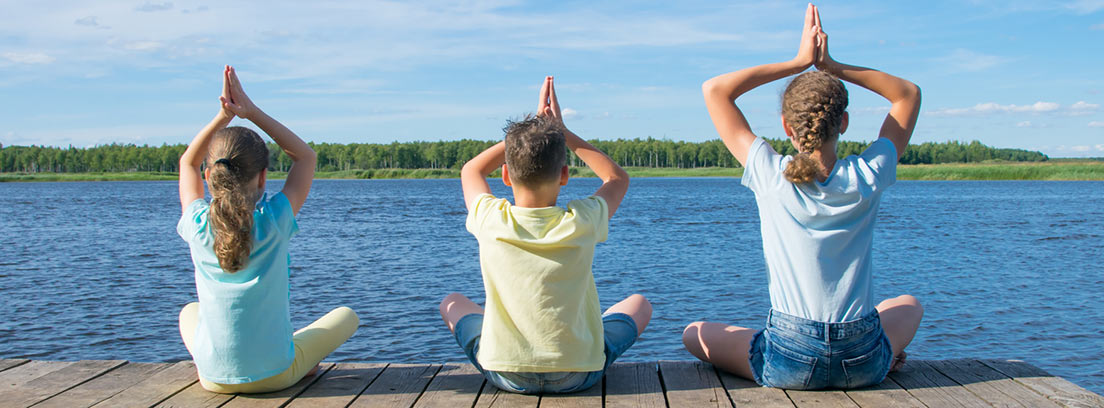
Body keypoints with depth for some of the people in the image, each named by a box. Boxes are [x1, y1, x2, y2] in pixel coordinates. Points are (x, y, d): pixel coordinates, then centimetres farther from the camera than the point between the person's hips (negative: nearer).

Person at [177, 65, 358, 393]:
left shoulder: (198, 227, -12)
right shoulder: (274, 221, -19)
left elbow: (188, 163, 9)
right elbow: (306, 156, -2)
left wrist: (224, 115, -1)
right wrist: (251, 112, -4)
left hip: (214, 377, 2)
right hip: (275, 375, -2)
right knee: (346, 316, 21)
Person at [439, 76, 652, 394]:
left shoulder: (491, 221, -14)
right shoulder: (581, 223, -15)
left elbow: (471, 171, 11)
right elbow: (618, 178, 9)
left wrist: (526, 133, 10)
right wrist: (560, 132, 8)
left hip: (505, 375, 1)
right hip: (579, 375, 0)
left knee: (452, 303, 28)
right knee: (639, 305, 26)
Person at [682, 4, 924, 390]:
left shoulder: (772, 177, -11)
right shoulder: (867, 177, -7)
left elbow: (714, 89, -2)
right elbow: (909, 93, 11)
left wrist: (799, 62, 0)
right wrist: (831, 66, 1)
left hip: (789, 365, -3)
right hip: (864, 364, 3)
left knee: (695, 334, 22)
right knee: (908, 305, 36)